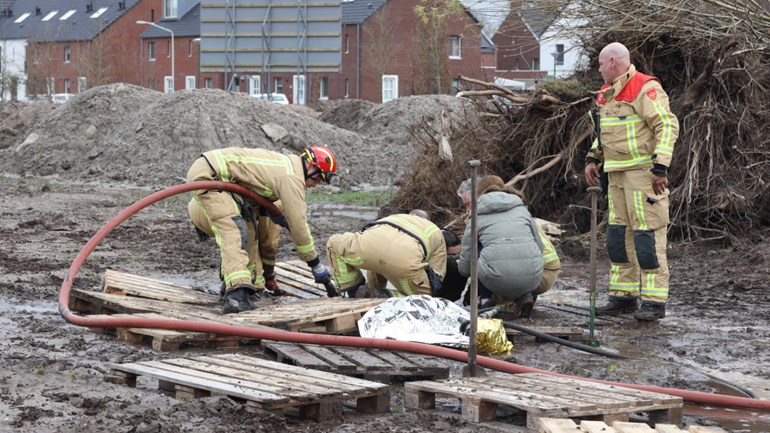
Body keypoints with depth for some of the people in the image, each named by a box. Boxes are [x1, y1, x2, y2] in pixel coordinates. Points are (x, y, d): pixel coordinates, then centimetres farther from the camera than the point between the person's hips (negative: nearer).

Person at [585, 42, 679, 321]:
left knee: (648, 234, -9)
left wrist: (660, 167, -23)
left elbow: (668, 126, -18)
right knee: (619, 233, 11)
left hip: (644, 172, -9)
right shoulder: (607, 93, 17)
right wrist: (592, 159, 16)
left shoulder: (645, 89, -13)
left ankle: (654, 301, -7)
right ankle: (624, 297, 18)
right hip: (618, 173, 10)